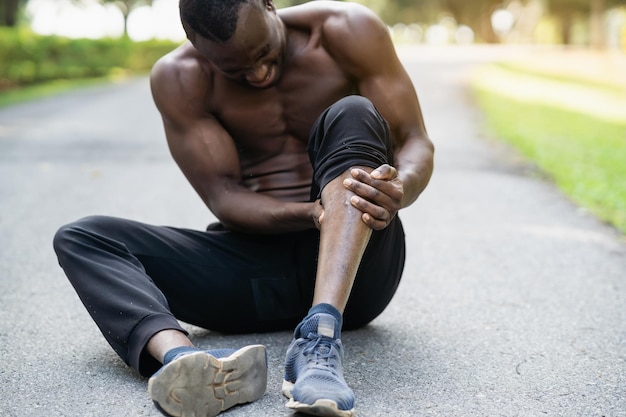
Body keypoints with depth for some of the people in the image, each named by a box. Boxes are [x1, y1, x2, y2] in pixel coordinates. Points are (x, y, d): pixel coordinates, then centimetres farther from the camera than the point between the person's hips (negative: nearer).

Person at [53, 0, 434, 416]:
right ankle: (180, 356, -48)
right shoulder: (179, 78, -5)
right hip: (255, 262, 2)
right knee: (80, 238, -15)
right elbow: (223, 199, -9)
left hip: (357, 261, -1)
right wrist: (311, 214, -29)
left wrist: (399, 188, -30)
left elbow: (417, 142, -6)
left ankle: (321, 338, -44)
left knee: (352, 116, -27)